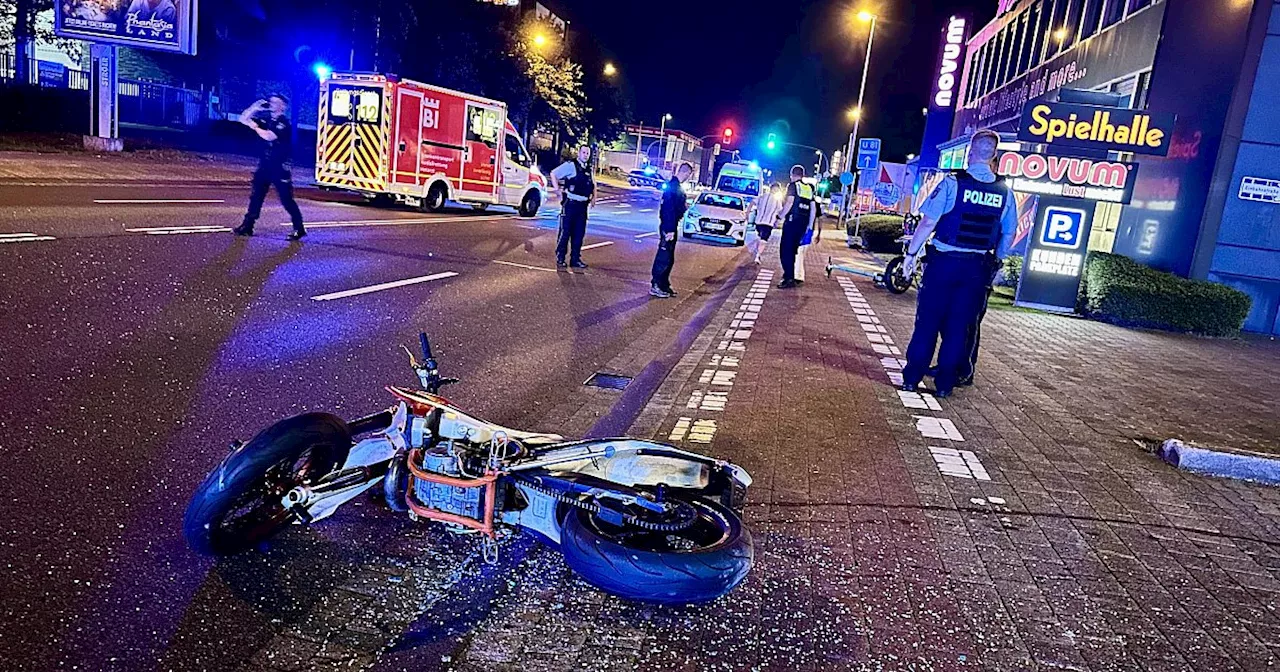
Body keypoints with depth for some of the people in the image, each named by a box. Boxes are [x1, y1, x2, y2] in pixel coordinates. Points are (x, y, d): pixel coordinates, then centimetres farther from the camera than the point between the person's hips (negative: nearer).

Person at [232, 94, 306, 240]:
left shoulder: (284, 123, -13)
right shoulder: (267, 117, 9)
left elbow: (268, 136, -26)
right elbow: (243, 119, 12)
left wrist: (255, 126, -11)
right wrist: (255, 107, -2)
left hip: (280, 167, -7)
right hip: (265, 164, 7)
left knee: (286, 199, -5)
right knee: (256, 195, 8)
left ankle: (299, 229, 2)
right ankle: (247, 226, 13)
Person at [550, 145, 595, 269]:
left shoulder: (589, 169, 14)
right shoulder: (570, 165, -6)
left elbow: (593, 184, 32)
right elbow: (553, 174, -5)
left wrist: (593, 197, 20)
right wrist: (557, 189, -8)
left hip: (583, 206, 6)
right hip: (570, 204, -6)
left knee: (579, 233, 8)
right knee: (565, 232, -2)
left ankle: (575, 259, 16)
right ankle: (560, 259, 6)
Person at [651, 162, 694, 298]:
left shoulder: (676, 185, 13)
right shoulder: (673, 186, -18)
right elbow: (669, 208, -23)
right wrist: (670, 230, -24)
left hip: (671, 226, 10)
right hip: (668, 227, -10)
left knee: (668, 258, 16)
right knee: (664, 257, -5)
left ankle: (664, 284, 24)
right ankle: (655, 286, 1)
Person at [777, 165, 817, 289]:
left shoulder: (793, 185, -2)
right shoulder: (809, 188, 18)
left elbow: (789, 202, -16)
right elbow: (813, 209, 16)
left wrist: (781, 216, -8)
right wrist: (810, 225, 20)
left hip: (792, 221, -7)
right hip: (803, 223, 7)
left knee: (785, 249, -7)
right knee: (793, 249, 17)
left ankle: (789, 278, -15)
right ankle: (789, 274, 23)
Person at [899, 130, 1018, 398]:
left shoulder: (952, 182, -9)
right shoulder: (1005, 192, 3)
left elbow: (928, 222, -12)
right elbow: (1009, 235, 9)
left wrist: (912, 253, -4)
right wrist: (994, 261, 21)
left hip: (944, 262, -3)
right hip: (978, 268, 3)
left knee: (928, 321, 5)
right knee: (959, 326, 9)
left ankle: (912, 378, 9)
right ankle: (944, 383, 14)